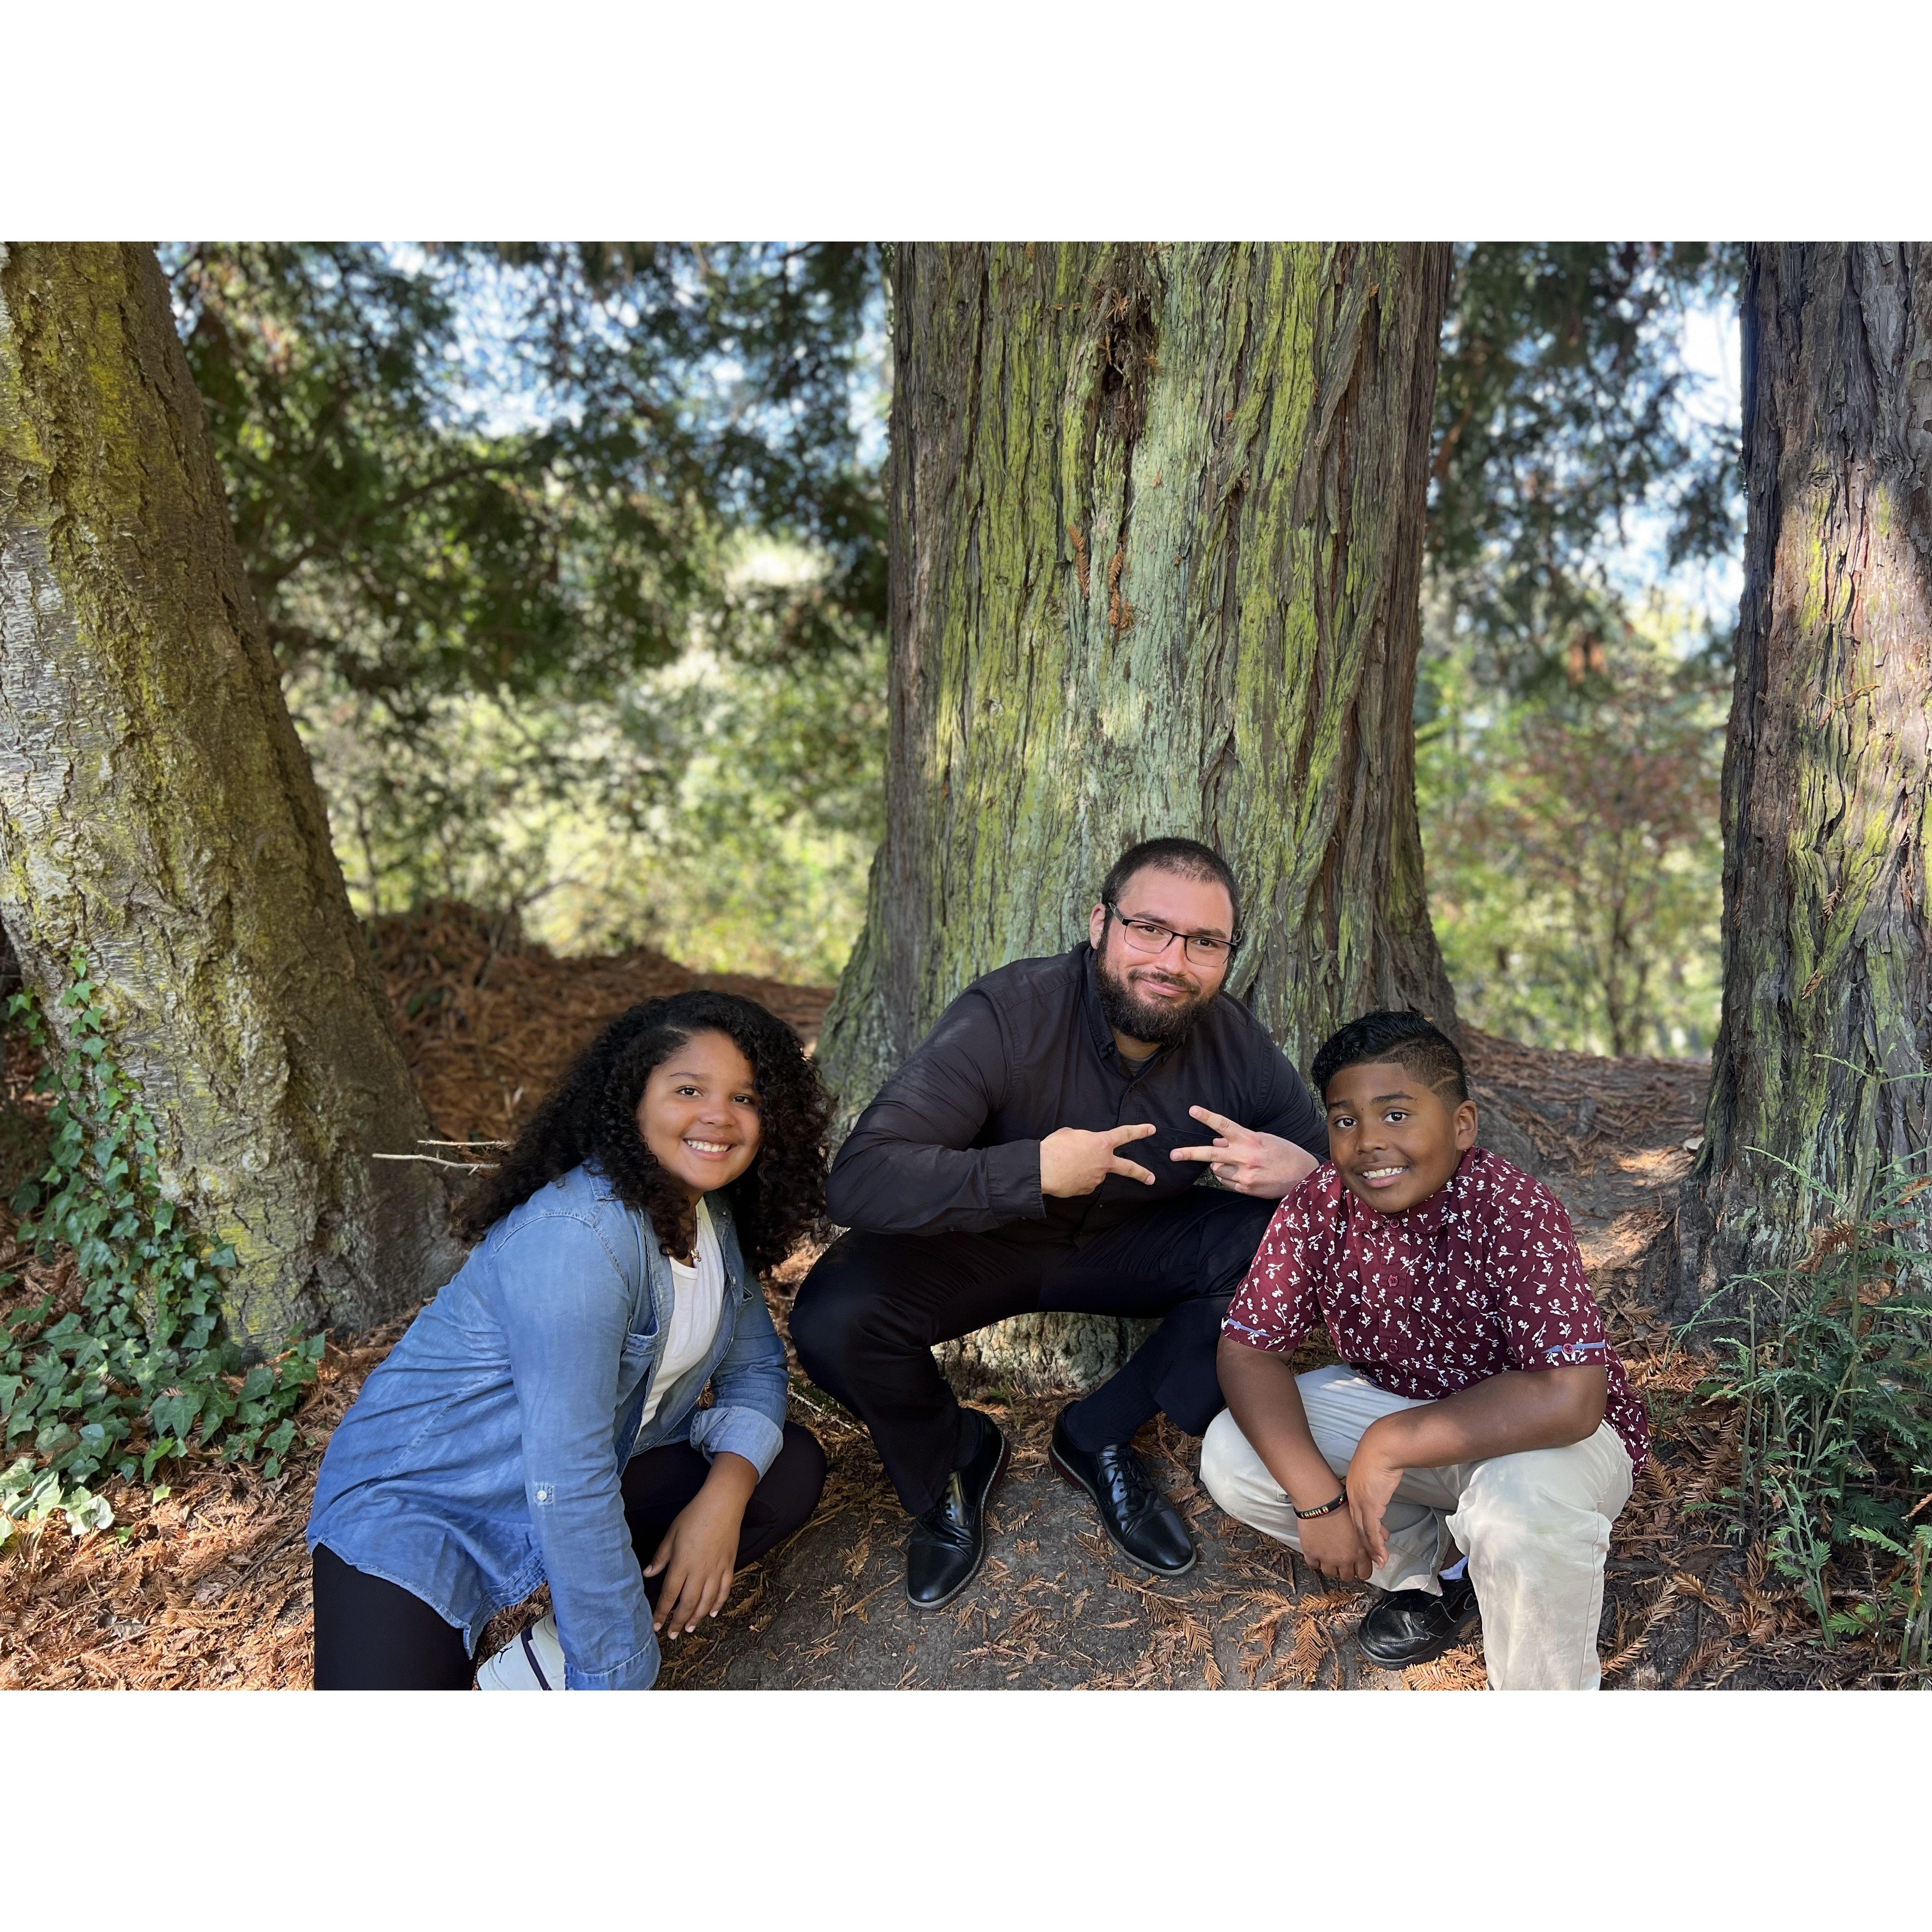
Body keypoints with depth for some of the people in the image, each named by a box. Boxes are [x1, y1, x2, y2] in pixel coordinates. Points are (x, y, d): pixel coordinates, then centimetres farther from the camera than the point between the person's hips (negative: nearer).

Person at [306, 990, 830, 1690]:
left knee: (794, 1466, -7)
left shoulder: (716, 1213, -1)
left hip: (589, 1491, 9)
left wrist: (724, 1495, -13)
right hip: (416, 1509, -8)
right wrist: (620, 1676, -21)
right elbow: (566, 1483, -29)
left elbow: (754, 1367, 6)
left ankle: (552, 1656, -4)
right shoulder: (577, 1236, -29)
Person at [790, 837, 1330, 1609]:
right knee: (833, 1318, -29)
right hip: (979, 1246, -3)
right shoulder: (1006, 1017, -28)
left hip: (1130, 1242, 3)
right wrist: (1034, 1169, -43)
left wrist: (1302, 1170, -29)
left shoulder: (1234, 1042, -15)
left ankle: (1100, 1436, -1)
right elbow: (858, 1180, -35)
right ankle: (949, 1463, 6)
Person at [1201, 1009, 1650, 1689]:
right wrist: (1316, 1496, -26)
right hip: (1395, 1401, 5)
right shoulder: (1318, 1205, -16)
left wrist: (1391, 1443, -33)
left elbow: (1569, 1399, -38)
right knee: (1230, 1456, -11)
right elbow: (1247, 1350, -14)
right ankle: (1439, 1567, 9)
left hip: (1551, 1435, -5)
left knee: (1518, 1504, -38)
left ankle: (1547, 1697, -6)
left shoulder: (1513, 1211, -30)